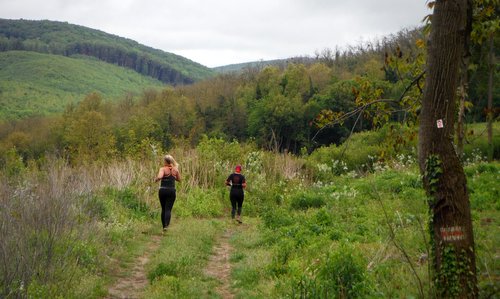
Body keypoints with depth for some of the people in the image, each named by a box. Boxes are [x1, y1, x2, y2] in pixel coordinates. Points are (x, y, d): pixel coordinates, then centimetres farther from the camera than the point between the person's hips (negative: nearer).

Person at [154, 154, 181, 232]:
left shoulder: (163, 169, -8)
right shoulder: (175, 169, 4)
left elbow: (159, 177, -25)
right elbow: (179, 179, 14)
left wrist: (155, 179, -5)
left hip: (162, 190, -1)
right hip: (172, 191, 1)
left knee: (163, 209, 14)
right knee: (168, 209, -3)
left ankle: (164, 226, 21)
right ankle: (166, 225, -24)